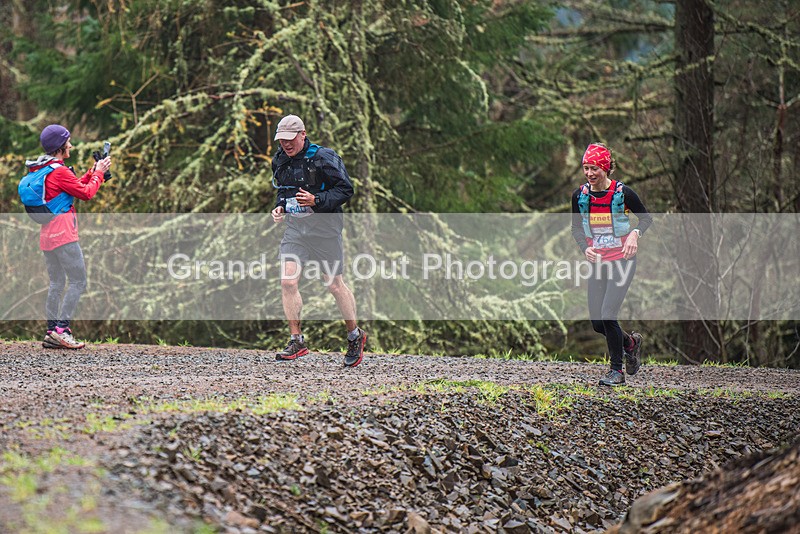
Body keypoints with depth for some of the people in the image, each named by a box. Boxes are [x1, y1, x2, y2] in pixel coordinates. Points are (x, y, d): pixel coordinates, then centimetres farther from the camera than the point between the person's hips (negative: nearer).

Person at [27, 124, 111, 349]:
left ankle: (52, 332, 9)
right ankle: (61, 329, -13)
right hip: (63, 235, -9)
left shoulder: (41, 169, 14)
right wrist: (98, 173, 4)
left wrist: (91, 173, 17)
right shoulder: (59, 171, -15)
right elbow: (86, 193, -10)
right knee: (78, 282, -6)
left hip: (47, 235, 9)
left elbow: (74, 188, 22)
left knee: (57, 284, 12)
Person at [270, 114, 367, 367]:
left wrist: (316, 201, -23)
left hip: (324, 227, -5)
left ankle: (355, 336, 23)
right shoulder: (280, 161, 8)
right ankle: (296, 341, -2)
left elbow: (345, 189, -12)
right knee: (287, 282, -10)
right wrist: (280, 206, 3)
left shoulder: (324, 158, -11)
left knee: (334, 285, 4)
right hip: (295, 228, 5)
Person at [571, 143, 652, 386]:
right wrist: (585, 248, -10)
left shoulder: (623, 192, -11)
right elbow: (576, 228, 10)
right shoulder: (580, 195, 0)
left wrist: (635, 234, -19)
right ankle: (631, 342, 33)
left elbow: (646, 218, 1)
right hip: (598, 263, 5)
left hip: (622, 261, -5)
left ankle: (617, 371, 0)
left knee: (608, 316, -16)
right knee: (597, 324, 2)